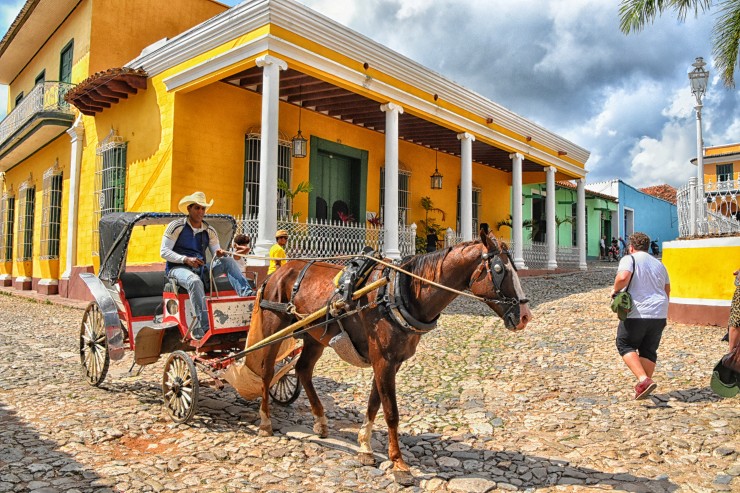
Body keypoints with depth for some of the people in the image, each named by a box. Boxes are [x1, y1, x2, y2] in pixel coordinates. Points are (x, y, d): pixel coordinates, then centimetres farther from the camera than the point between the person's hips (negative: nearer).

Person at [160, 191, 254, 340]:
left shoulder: (209, 231, 12)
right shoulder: (176, 226, -2)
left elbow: (216, 255, 11)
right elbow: (164, 251, -6)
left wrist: (219, 254, -15)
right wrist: (186, 259, -20)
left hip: (201, 269, 5)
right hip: (178, 268, -5)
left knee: (228, 261, -18)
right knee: (195, 281, -39)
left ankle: (247, 294, -37)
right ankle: (205, 325, -43)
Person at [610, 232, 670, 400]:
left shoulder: (629, 259, -5)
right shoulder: (658, 264, 18)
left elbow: (623, 277, -25)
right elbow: (667, 289, 24)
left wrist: (615, 290, -8)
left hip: (637, 313, -6)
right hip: (659, 314, 6)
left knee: (625, 345, 7)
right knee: (649, 350, 14)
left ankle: (644, 380, -9)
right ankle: (644, 385, 16)